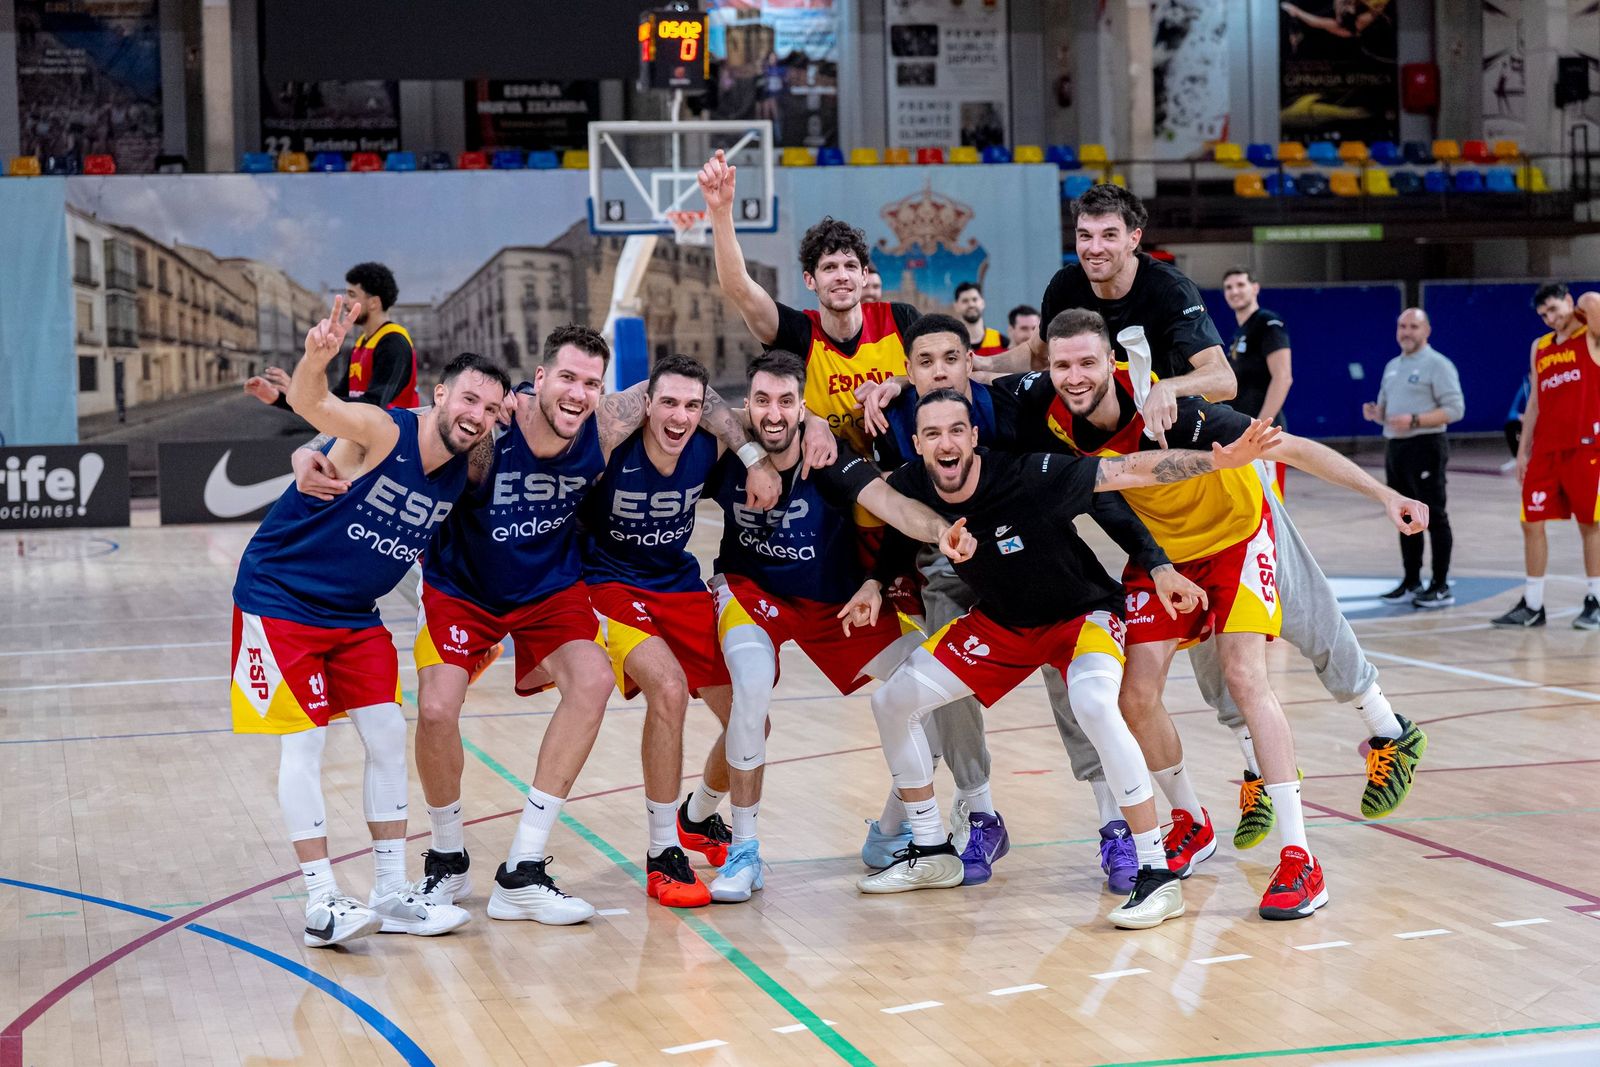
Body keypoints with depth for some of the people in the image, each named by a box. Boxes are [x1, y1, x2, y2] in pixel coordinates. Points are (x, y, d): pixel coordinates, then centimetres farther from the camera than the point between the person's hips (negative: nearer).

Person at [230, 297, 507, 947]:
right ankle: (322, 905, -2)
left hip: (356, 614, 7)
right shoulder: (382, 432, -23)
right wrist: (317, 358, -63)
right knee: (304, 742, -7)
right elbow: (310, 404, -42)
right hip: (279, 600, -7)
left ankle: (391, 896, 11)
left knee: (388, 737, 3)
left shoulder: (461, 474, -2)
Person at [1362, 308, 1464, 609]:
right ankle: (1411, 583, 19)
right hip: (1394, 448, 8)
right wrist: (1375, 413, 2)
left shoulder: (1437, 364, -7)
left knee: (1434, 517, -5)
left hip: (1425, 447, -8)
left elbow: (1454, 409, -14)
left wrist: (1414, 420, -22)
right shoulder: (1392, 366, 18)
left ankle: (1441, 587, -1)